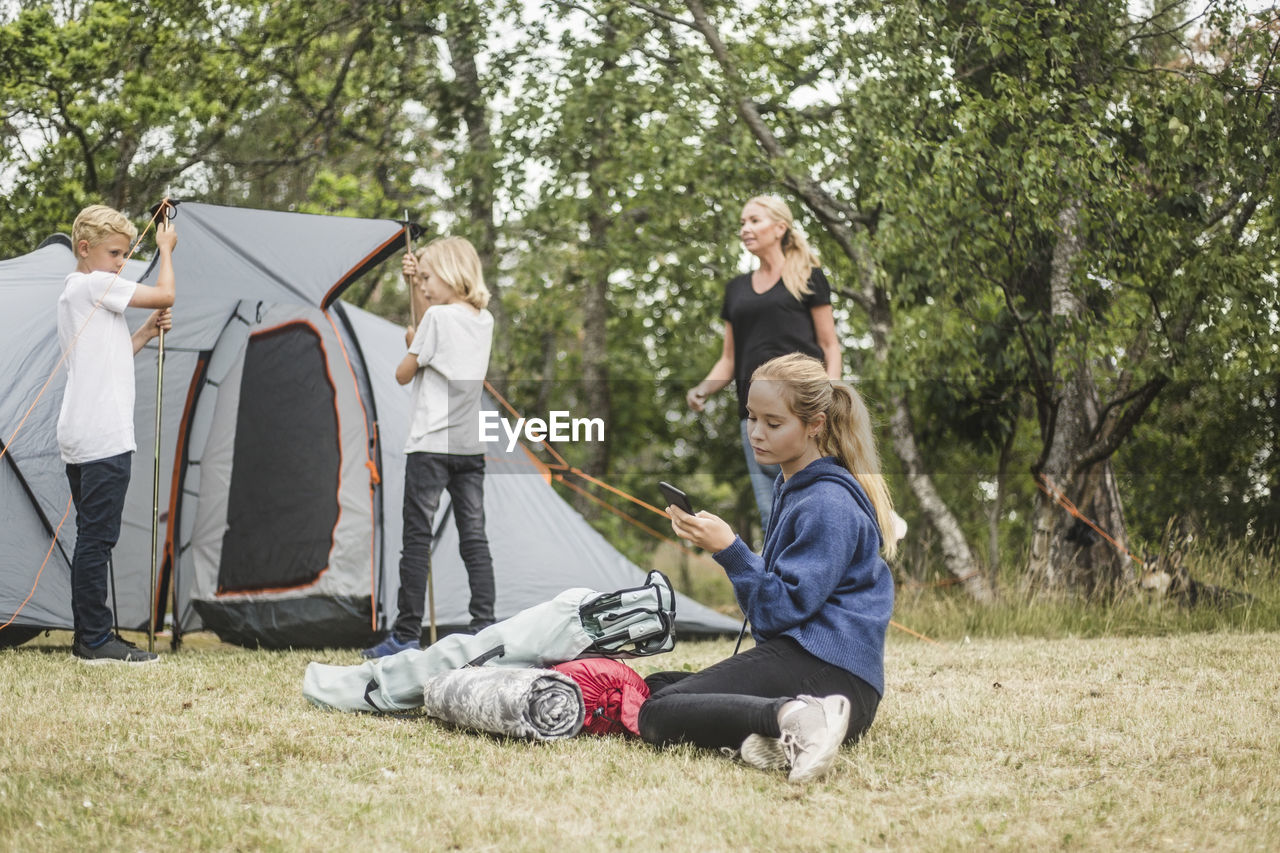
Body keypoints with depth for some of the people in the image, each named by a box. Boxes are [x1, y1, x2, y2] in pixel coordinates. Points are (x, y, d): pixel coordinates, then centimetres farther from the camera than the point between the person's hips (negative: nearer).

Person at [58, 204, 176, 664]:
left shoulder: (72, 293, 21)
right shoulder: (94, 285, -8)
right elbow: (165, 294, -10)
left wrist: (146, 332, 14)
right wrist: (166, 249, 5)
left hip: (78, 437, 10)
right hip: (105, 437, -10)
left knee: (92, 536, 12)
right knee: (97, 537, -8)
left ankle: (89, 636, 15)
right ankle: (96, 641, -7)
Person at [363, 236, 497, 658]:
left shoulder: (436, 317, -12)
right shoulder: (484, 320, 10)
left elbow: (403, 374, -4)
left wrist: (411, 344, 15)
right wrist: (420, 281, 21)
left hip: (430, 445, -7)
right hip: (472, 445, 7)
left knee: (417, 538, -3)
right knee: (474, 536, 5)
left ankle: (405, 636, -2)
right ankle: (484, 628, 1)